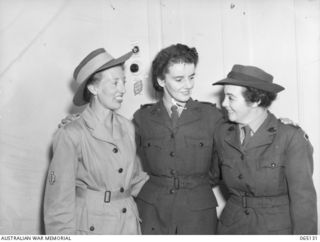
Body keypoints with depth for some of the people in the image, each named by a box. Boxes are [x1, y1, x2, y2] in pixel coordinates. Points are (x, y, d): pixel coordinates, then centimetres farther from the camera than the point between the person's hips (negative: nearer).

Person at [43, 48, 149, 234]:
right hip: (91, 226, -4)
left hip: (129, 222, 5)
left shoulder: (127, 127, 0)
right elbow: (59, 199, -10)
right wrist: (65, 233, -9)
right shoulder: (71, 135, -15)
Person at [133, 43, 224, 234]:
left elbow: (219, 170, 7)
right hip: (152, 213, 1)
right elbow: (136, 169, 11)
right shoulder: (142, 118, 2)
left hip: (199, 213, 0)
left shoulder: (212, 116, -1)